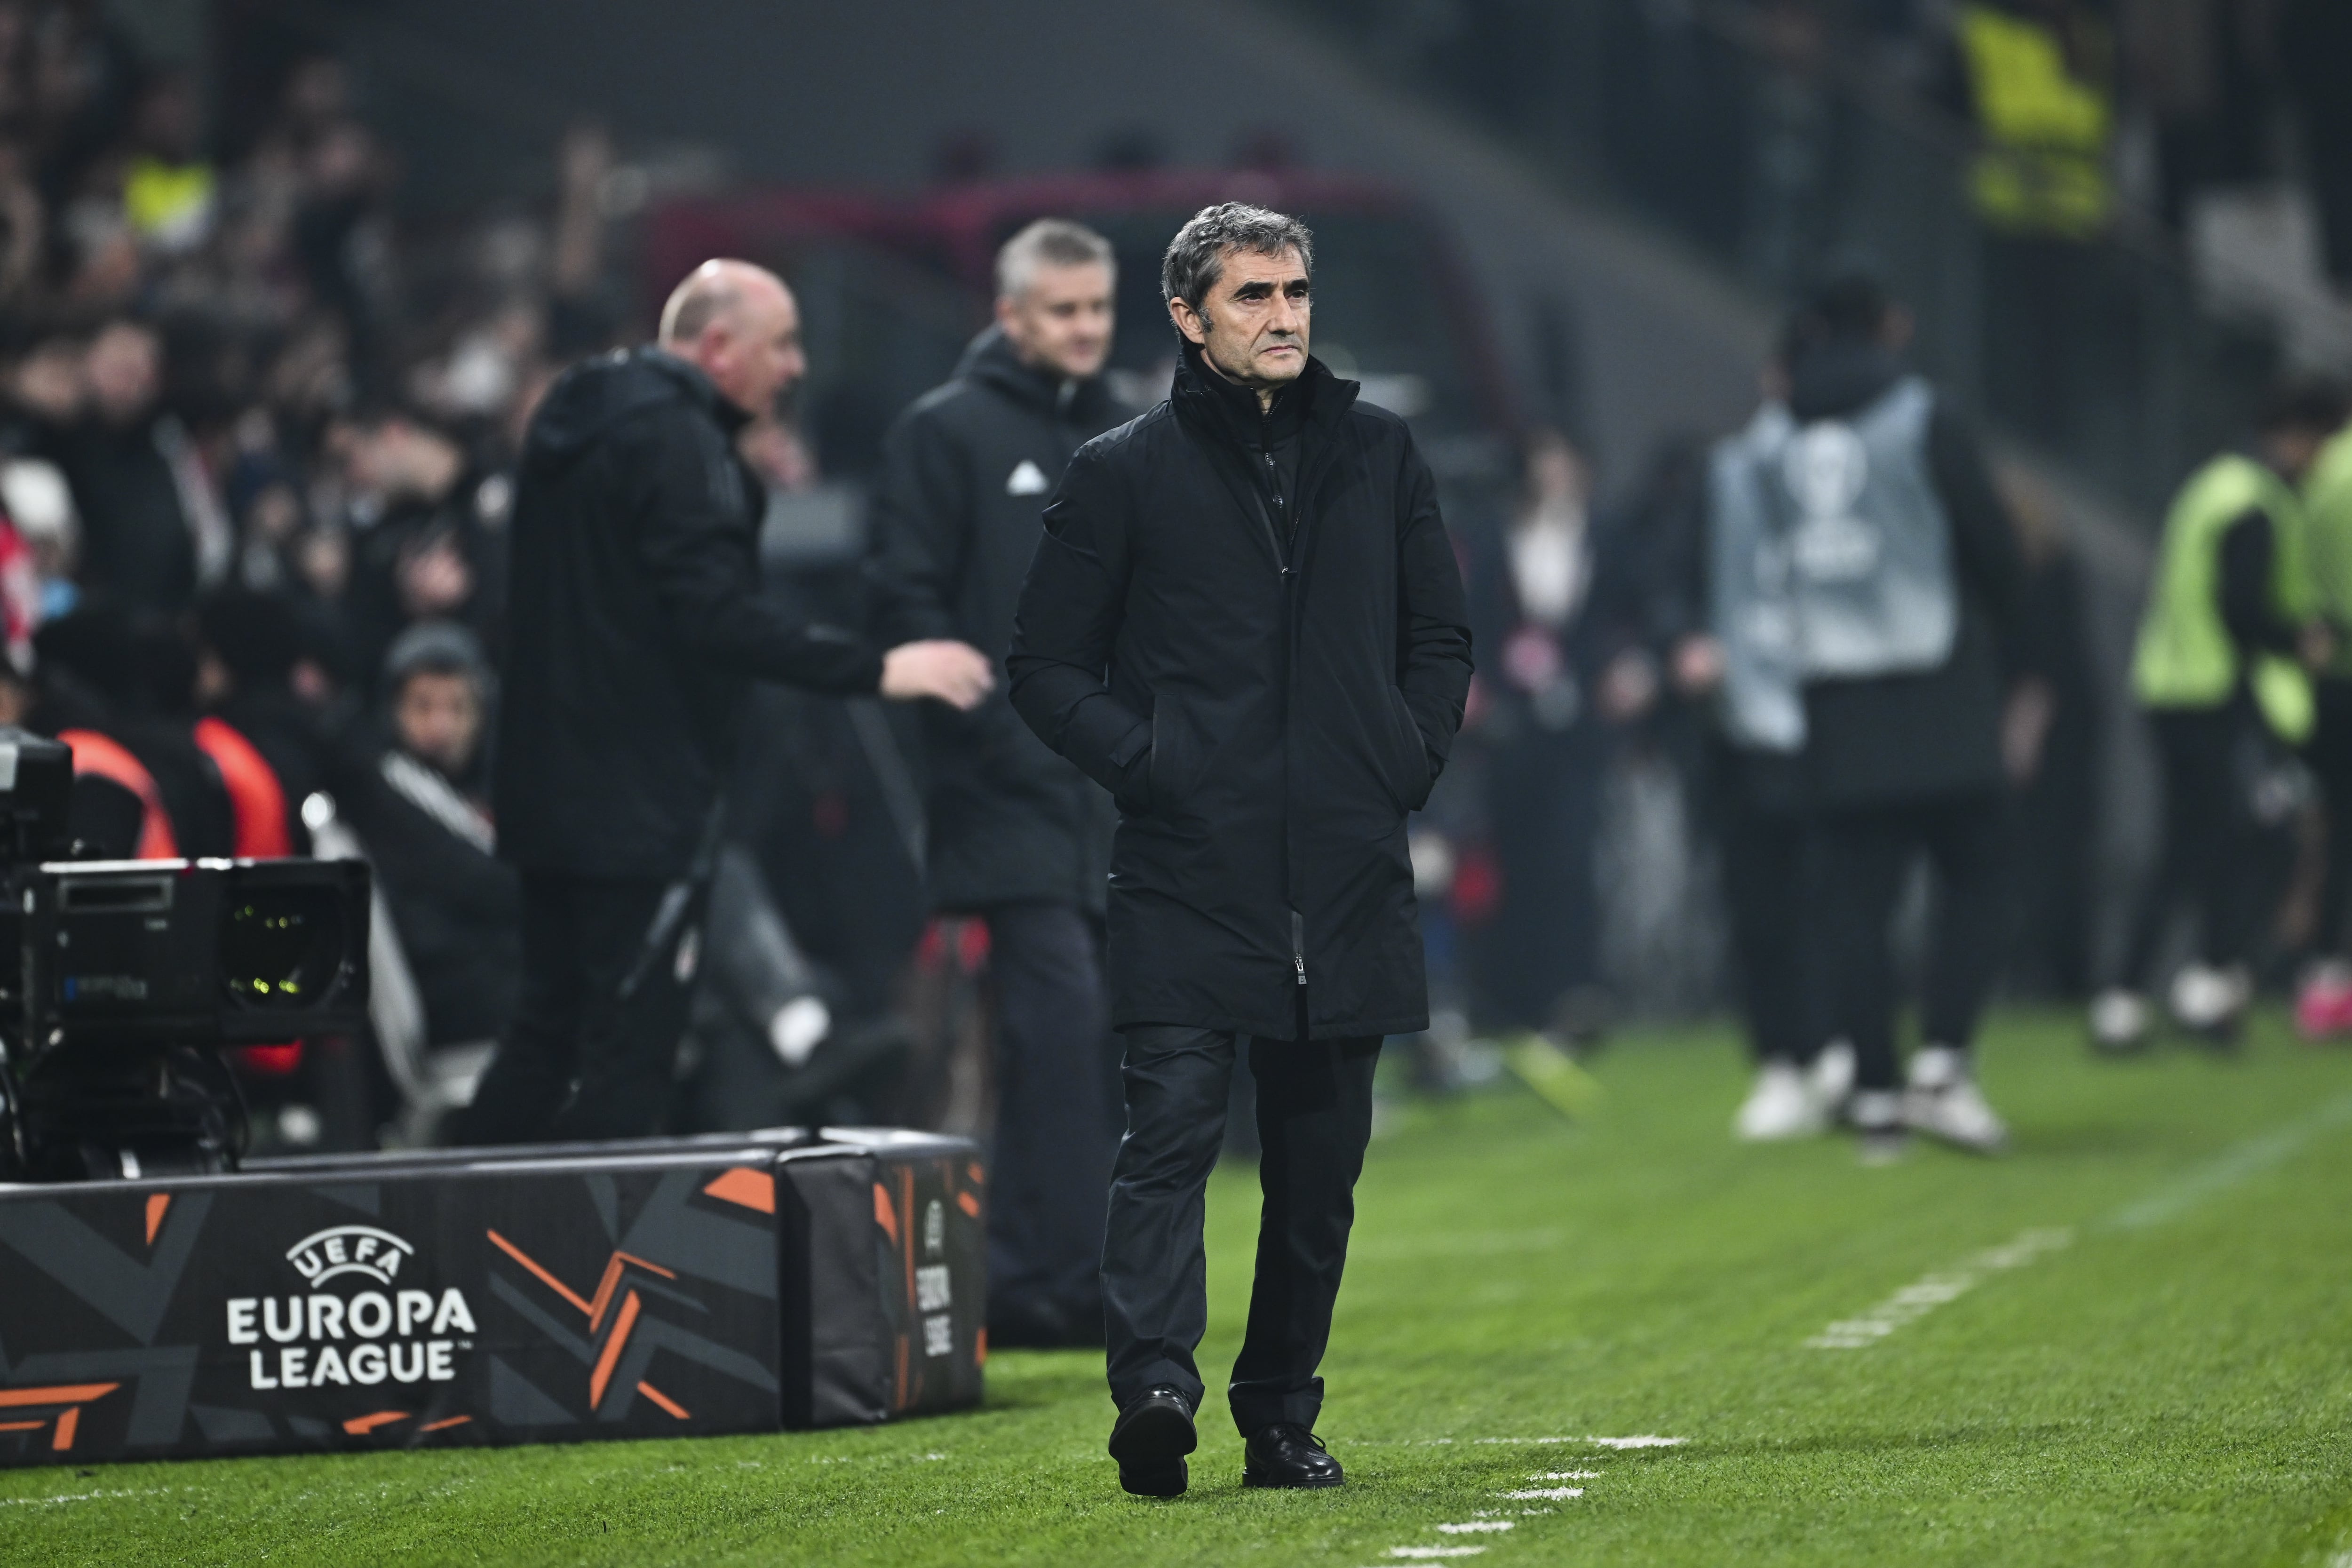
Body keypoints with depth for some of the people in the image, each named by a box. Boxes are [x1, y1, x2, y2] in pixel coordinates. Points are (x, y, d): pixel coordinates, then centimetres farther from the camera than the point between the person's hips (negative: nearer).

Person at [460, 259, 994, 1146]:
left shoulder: (577, 418, 16)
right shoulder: (678, 442, -15)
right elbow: (717, 617, -23)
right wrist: (876, 671, -22)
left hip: (546, 787, 10)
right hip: (642, 800, -10)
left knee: (549, 1030, 14)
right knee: (629, 1048, -6)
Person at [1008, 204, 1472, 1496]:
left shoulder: (1377, 455, 14)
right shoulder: (1124, 473, 4)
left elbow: (1440, 638, 21)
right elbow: (1048, 668, 5)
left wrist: (1410, 762, 7)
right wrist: (1147, 763, -8)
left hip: (1347, 879, 4)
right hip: (1187, 877, -4)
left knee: (1319, 1169, 7)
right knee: (1172, 1132, -17)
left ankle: (1280, 1418, 16)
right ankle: (1155, 1388, -27)